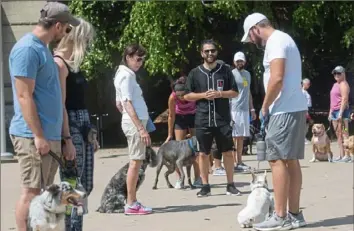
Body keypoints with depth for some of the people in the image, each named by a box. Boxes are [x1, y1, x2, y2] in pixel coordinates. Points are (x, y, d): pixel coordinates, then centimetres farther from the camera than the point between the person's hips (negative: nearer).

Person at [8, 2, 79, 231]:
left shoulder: (42, 48, 16)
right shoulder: (27, 49, -14)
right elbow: (24, 96, -18)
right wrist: (38, 136, -20)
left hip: (51, 135, 9)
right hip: (33, 136, -9)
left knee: (44, 193, 13)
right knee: (32, 192, -5)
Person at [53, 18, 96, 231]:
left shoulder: (74, 64, 16)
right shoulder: (59, 63, -11)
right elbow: (60, 105, -18)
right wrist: (67, 139, -22)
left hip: (83, 125, 10)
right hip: (70, 127, -9)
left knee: (85, 187, 11)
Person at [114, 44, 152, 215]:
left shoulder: (124, 74, 17)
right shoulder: (127, 75, -11)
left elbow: (119, 103, 21)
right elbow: (128, 104, -18)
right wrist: (141, 128, -22)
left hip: (133, 122, 10)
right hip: (134, 123, -10)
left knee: (136, 162, 10)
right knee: (135, 162, -8)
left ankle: (132, 202, 13)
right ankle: (131, 204, -5)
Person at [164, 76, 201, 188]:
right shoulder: (172, 97, -30)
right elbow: (171, 116, -17)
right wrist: (170, 135, -12)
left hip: (193, 116, 0)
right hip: (180, 117, 0)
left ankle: (197, 177, 2)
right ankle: (179, 179, -3)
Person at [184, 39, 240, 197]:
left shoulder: (225, 70, 4)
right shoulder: (195, 73, 5)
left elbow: (234, 92, 6)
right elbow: (187, 96, 6)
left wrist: (220, 93, -12)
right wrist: (203, 95, -10)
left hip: (223, 119, 0)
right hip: (202, 120, 0)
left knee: (228, 152, 4)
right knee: (203, 154, 4)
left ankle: (230, 185, 13)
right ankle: (205, 186, 13)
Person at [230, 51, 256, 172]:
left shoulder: (247, 74, 15)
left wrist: (252, 109, 18)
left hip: (245, 110, 7)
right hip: (234, 110, -7)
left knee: (241, 137, 10)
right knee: (233, 137, -5)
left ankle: (239, 162, 15)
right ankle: (234, 163, -3)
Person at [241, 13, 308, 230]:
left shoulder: (275, 40, -12)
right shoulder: (282, 39, 20)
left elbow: (277, 78, -22)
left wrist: (264, 107, -11)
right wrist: (270, 106, 13)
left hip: (285, 110, -10)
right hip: (294, 108, 10)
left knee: (277, 159, -9)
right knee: (291, 160, 10)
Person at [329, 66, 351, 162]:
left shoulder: (343, 84, -8)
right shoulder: (335, 84, 21)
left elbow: (345, 99, -17)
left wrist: (340, 113, -22)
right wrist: (330, 112, 20)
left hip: (342, 111, -10)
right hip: (334, 111, 10)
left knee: (344, 133, -11)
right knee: (338, 134, 8)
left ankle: (347, 156, -13)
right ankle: (341, 155, 11)